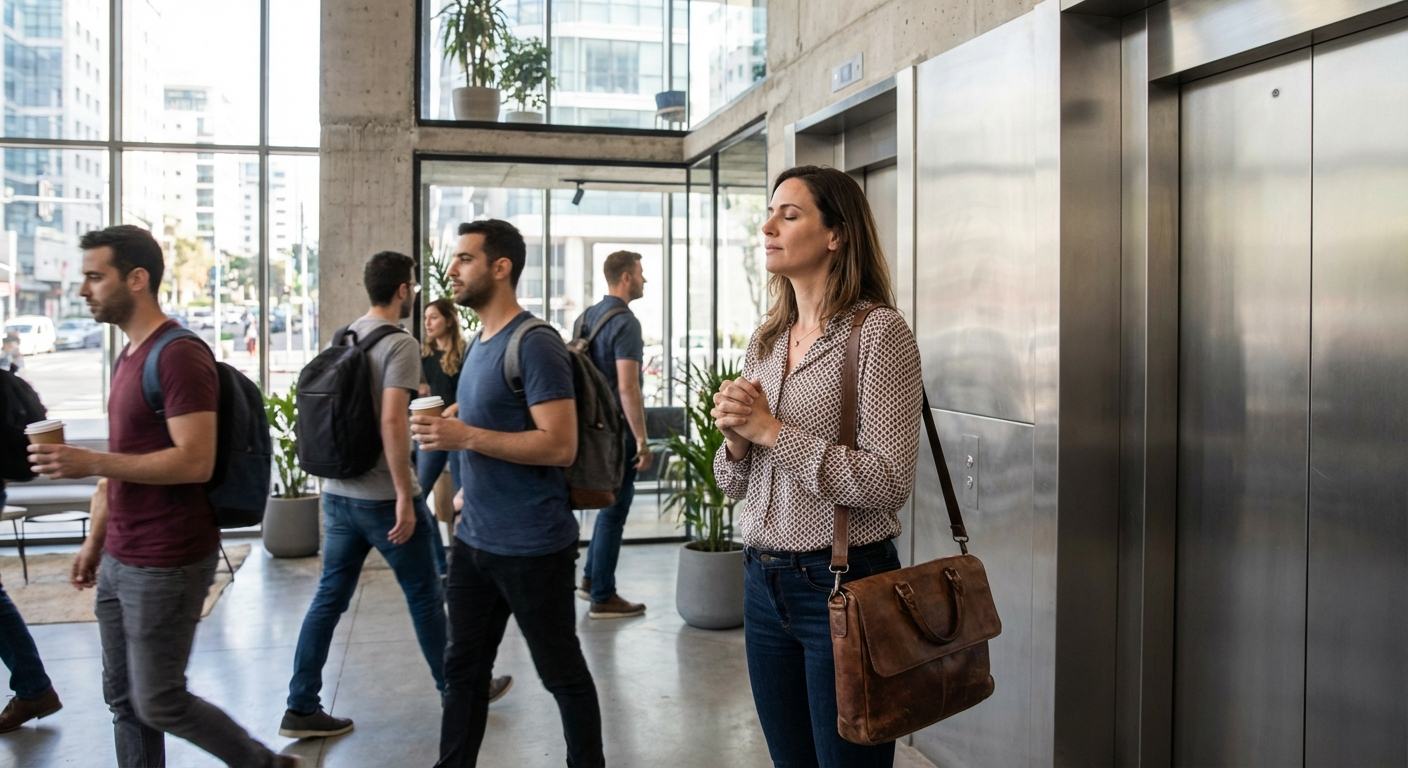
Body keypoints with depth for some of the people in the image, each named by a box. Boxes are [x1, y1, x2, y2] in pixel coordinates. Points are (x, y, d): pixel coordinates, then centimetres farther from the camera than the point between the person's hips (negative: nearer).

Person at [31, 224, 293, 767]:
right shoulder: (128, 356, 13)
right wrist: (96, 538, 18)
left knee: (159, 702, 0)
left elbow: (194, 462, -25)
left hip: (167, 565, -9)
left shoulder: (179, 356, -17)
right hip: (120, 560, 10)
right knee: (124, 699, 14)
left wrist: (89, 462, -24)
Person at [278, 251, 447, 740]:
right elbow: (392, 421, -24)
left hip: (338, 492, 7)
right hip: (383, 496, -7)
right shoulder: (399, 344, -14)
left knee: (329, 597, 10)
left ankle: (301, 708, 11)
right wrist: (405, 496, -22)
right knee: (424, 597, 8)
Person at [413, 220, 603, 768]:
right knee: (463, 669, 16)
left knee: (562, 674, 8)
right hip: (474, 540, 9)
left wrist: (465, 437, -24)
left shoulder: (535, 344, -17)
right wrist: (469, 489, 13)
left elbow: (560, 446, -23)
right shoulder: (480, 342, 11)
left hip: (533, 547, -8)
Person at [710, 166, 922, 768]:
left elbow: (889, 482, -20)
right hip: (764, 581, 7)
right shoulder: (765, 342, 10)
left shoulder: (877, 331, -11)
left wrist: (771, 430, -17)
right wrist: (736, 440, -8)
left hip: (842, 582, -7)